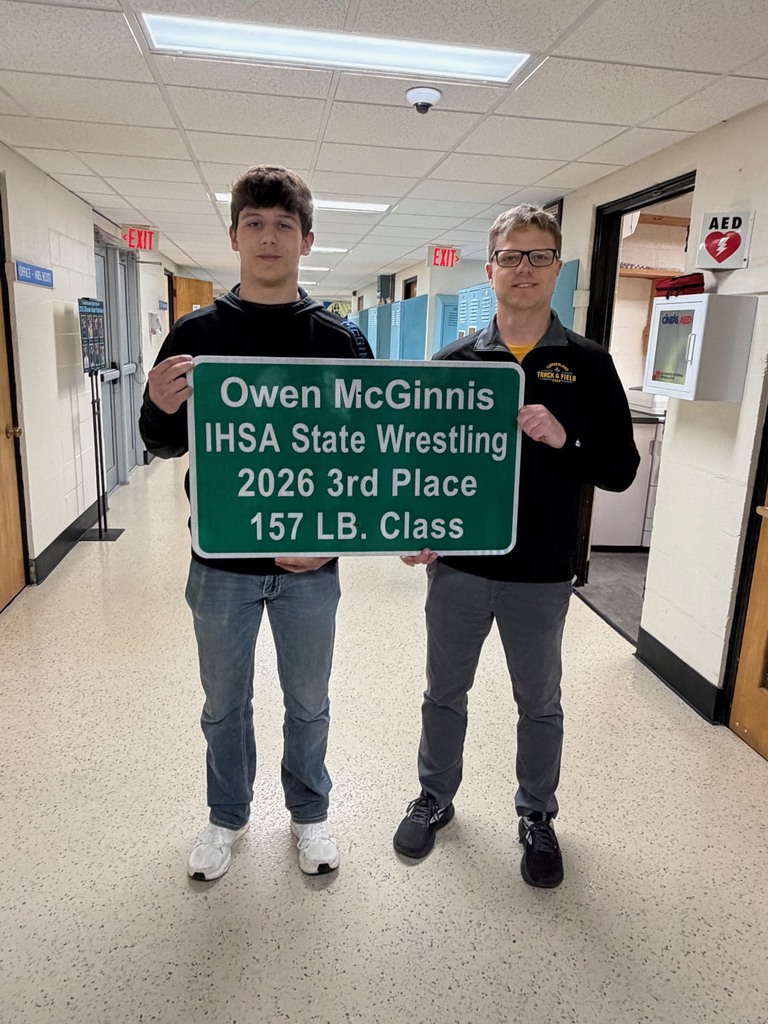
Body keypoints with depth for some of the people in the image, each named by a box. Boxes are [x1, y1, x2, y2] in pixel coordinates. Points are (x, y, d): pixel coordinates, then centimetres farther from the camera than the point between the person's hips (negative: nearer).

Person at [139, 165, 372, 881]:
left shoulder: (340, 339, -2)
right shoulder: (196, 333, -1)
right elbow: (163, 445, 4)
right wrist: (162, 411, -19)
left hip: (310, 564, 0)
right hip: (221, 562, 1)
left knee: (308, 702, 18)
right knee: (225, 704, 18)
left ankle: (309, 812, 43)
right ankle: (227, 817, 43)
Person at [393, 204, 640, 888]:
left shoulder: (588, 365, -2)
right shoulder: (454, 362, 0)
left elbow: (621, 469, -4)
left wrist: (564, 441, -22)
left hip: (541, 575, -1)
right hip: (458, 567, 1)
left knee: (540, 704, 17)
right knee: (445, 694, 18)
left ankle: (537, 817, 42)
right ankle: (435, 799, 42)